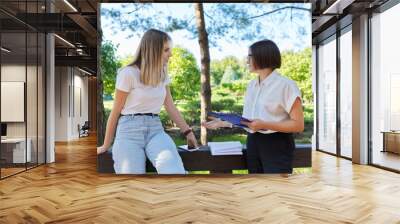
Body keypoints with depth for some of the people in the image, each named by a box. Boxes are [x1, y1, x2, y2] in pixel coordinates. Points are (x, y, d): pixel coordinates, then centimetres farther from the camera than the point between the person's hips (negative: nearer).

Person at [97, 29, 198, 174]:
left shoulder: (162, 74, 12)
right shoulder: (128, 73, -7)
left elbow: (170, 106, 15)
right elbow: (116, 111, -1)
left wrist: (187, 132, 9)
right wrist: (106, 145, 6)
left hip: (155, 129, 4)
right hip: (129, 131, -3)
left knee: (175, 169, -29)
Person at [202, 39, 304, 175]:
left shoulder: (286, 85, -11)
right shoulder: (251, 85, 11)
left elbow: (298, 125, -13)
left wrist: (264, 125, -22)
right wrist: (224, 123, 4)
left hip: (277, 146, -6)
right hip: (253, 144, 7)